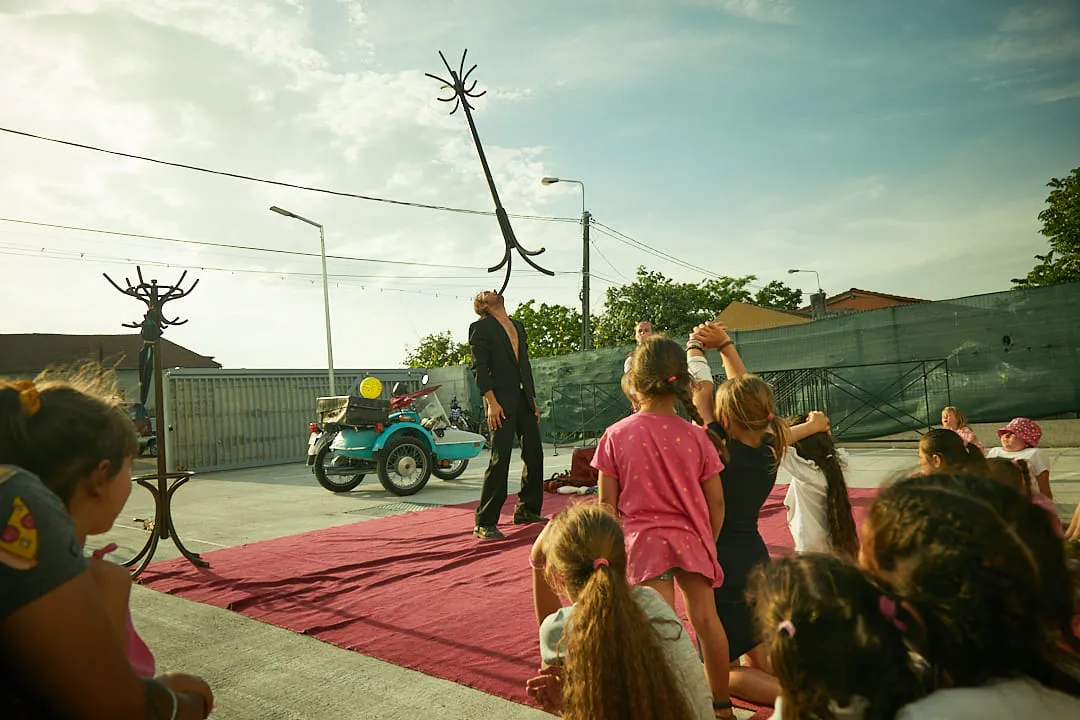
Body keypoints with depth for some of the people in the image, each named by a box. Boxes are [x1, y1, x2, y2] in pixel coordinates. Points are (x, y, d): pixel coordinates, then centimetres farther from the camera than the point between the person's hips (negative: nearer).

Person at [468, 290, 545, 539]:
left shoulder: (518, 326, 21)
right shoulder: (480, 328, -1)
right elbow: (479, 367, -10)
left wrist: (533, 399, 16)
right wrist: (491, 403, -18)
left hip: (524, 400, 8)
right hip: (501, 402, -7)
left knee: (534, 454, 11)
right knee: (499, 460, -10)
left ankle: (526, 510, 26)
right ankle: (484, 523, -2)